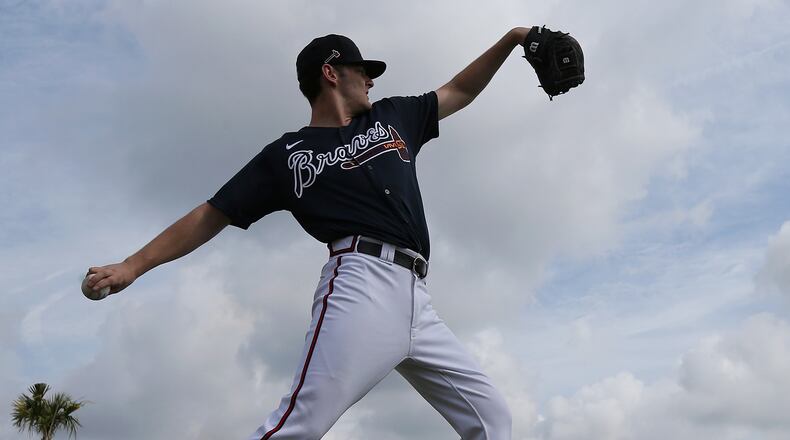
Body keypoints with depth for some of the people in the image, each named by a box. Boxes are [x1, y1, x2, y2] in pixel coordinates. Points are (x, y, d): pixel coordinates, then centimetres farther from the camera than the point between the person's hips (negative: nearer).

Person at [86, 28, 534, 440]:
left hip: (416, 298, 6)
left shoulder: (392, 117, 26)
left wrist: (511, 39, 33)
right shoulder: (286, 155, 12)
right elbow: (211, 215, 11)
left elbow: (460, 92, 38)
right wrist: (134, 265, 4)